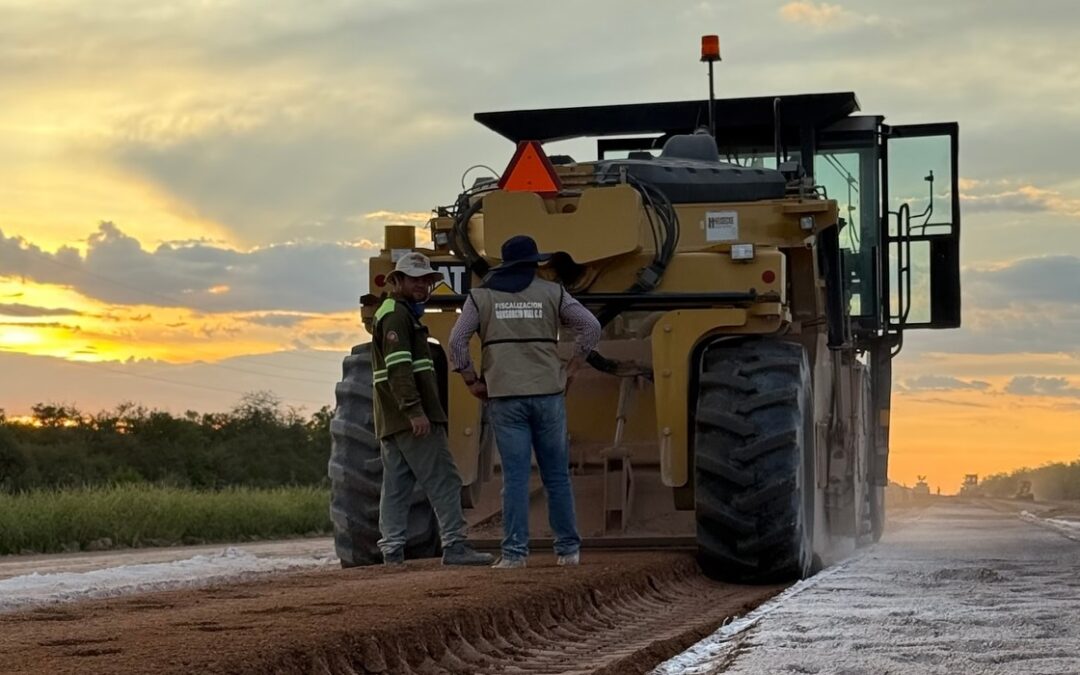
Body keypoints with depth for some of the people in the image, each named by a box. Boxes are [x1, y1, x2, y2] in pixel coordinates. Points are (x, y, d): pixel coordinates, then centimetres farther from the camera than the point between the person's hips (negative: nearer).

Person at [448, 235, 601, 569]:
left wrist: (472, 381, 7)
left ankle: (514, 552, -3)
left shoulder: (481, 296, 6)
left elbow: (457, 341, -2)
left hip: (504, 397, 0)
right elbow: (591, 327, 1)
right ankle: (568, 549, 14)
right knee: (556, 475, 9)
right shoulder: (552, 293, 7)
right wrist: (570, 372, 6)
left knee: (515, 476, 0)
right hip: (548, 394, 0)